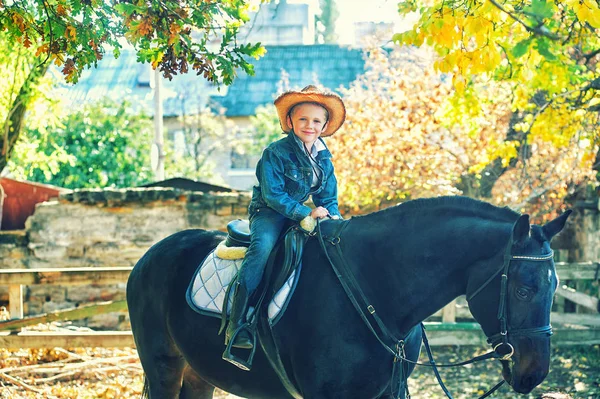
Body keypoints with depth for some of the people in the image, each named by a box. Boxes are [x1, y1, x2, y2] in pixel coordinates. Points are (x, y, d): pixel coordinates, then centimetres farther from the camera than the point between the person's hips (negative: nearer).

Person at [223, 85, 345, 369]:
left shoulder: (324, 158, 7)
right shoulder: (276, 153, -12)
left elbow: (328, 197, 13)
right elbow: (274, 195, -17)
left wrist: (333, 217, -7)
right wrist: (306, 214, -24)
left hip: (302, 214, 7)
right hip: (269, 213, -7)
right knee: (262, 248, -35)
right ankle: (236, 326, -38)